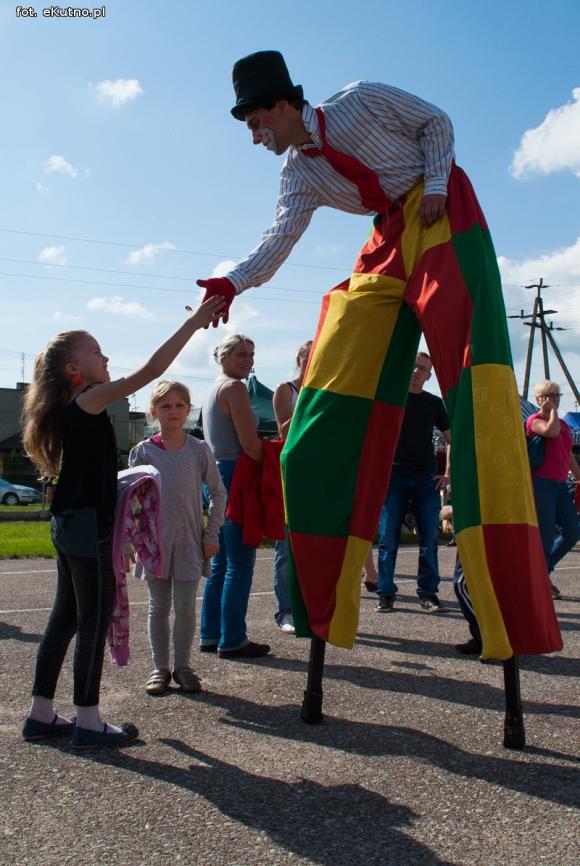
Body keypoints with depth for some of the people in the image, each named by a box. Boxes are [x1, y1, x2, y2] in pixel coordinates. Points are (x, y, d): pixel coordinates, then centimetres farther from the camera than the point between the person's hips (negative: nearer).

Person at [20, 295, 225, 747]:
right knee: (95, 621, -2)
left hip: (68, 524, 10)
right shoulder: (89, 401, -15)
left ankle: (41, 714, 22)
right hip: (89, 525, -10)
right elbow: (150, 371, -21)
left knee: (66, 617, 14)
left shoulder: (72, 407, 12)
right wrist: (194, 322, -19)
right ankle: (88, 722, 7)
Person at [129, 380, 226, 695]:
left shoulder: (199, 449, -1)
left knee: (186, 607, 5)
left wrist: (211, 535, -1)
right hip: (154, 541, 1)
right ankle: (160, 668, 21)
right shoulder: (142, 451, 0)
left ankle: (182, 666, 20)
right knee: (158, 607, 10)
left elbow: (218, 492, 3)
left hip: (189, 541, 0)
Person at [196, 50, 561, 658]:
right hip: (389, 242, 6)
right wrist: (233, 283, -22)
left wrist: (434, 185, -11)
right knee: (344, 390, -4)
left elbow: (435, 122, 3)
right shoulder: (299, 174, 7)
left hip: (441, 217, -6)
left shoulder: (360, 100, -4)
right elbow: (279, 239, -6)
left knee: (470, 359, -22)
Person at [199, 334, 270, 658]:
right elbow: (249, 442, -16)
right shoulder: (234, 387, -9)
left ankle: (210, 634, 20)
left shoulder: (214, 389, 20)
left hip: (217, 479, 10)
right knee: (240, 562, -5)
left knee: (221, 561, 14)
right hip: (236, 476, -10)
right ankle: (232, 640, -1)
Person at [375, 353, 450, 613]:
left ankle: (428, 593, 11)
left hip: (426, 478, 2)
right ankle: (385, 594, 7)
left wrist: (448, 474, 8)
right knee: (388, 539, -1)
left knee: (429, 538, 2)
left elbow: (452, 440, 18)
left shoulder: (434, 403, 11)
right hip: (393, 475, -2)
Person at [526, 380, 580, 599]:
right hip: (541, 483, -8)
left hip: (560, 485, 8)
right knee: (546, 535, -7)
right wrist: (552, 410, -9)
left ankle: (543, 570, 20)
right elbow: (551, 431, -25)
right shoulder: (534, 420, -3)